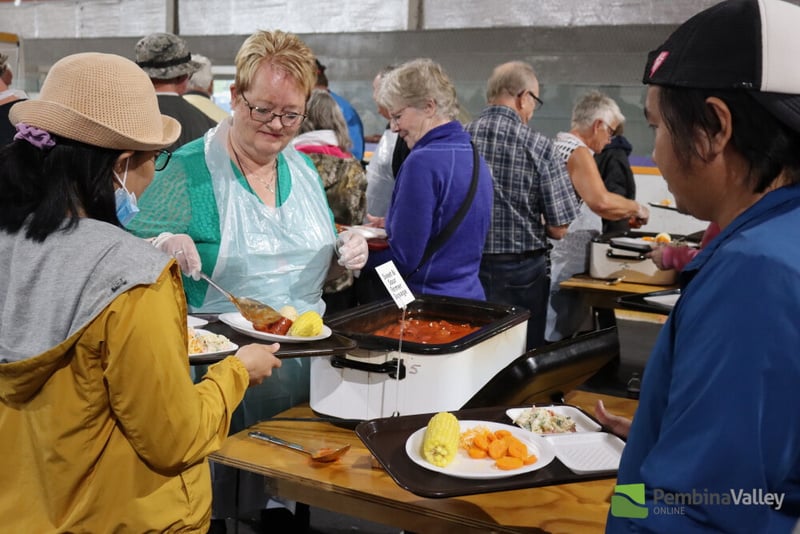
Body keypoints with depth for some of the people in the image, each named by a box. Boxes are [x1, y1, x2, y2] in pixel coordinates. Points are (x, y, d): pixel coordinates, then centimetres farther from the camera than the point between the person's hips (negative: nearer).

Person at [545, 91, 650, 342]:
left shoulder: (555, 146, 15)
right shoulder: (578, 153, -14)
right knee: (558, 342, -4)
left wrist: (624, 214, 20)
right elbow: (601, 202, -30)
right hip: (565, 271, -9)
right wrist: (636, 208, -13)